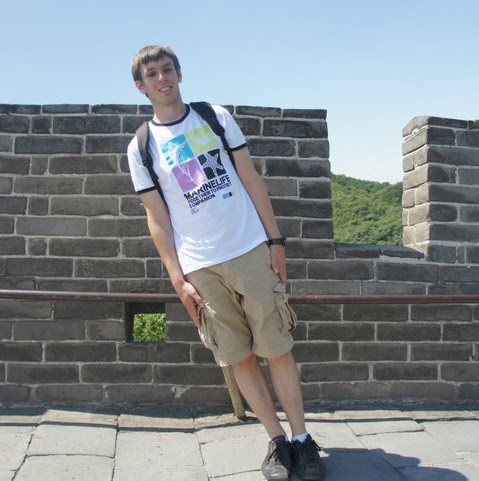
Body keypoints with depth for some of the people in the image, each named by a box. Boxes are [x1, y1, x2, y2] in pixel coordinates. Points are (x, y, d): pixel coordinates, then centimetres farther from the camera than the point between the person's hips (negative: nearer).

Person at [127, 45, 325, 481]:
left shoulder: (216, 117, 8)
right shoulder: (141, 148, 5)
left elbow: (251, 179, 7)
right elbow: (157, 217, 4)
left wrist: (275, 239, 0)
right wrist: (178, 280, -2)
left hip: (252, 251, 0)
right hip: (200, 267, 0)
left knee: (278, 349, 2)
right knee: (240, 359, 4)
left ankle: (302, 437, 16)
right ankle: (277, 441, 19)